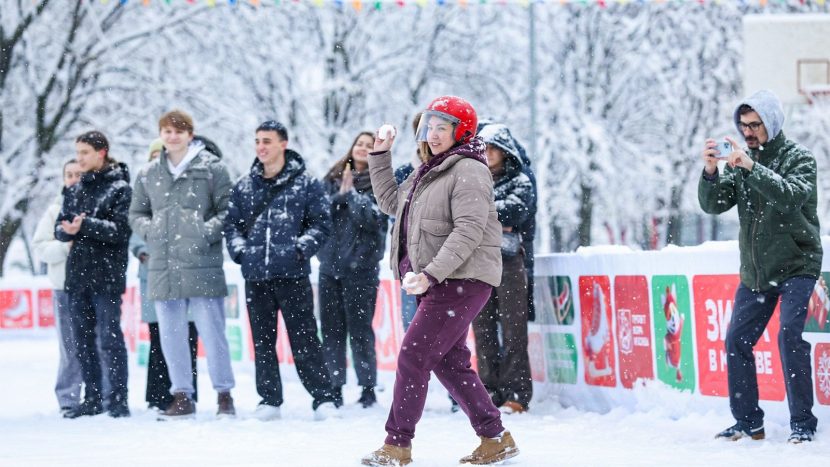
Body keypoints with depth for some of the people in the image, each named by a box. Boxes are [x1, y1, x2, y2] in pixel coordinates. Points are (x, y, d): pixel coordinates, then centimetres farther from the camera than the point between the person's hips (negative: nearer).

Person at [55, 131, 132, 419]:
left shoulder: (120, 187, -4)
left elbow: (121, 229, -12)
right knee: (82, 339, 8)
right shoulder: (76, 190, 16)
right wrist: (68, 230, -11)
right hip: (78, 273, 7)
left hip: (107, 273, -7)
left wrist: (86, 226, -22)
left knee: (110, 336, -9)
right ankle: (92, 399, 15)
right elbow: (60, 227, 12)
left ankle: (118, 399, -6)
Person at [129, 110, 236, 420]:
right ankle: (182, 397, 14)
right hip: (162, 265, 4)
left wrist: (208, 231, -14)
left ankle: (224, 394, 6)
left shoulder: (211, 168, 1)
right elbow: (136, 214, 21)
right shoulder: (148, 174, 13)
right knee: (170, 334, 7)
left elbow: (228, 209, 0)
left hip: (202, 263, -4)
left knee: (211, 330, -3)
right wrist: (150, 230, 2)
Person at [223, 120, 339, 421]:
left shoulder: (305, 184, 1)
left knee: (304, 339, -4)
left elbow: (321, 224, 1)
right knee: (262, 341, 8)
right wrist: (239, 250, 2)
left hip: (292, 275, -4)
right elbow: (232, 224, 18)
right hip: (255, 276, 4)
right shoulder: (244, 187, 12)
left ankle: (323, 398, 1)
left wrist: (300, 249, -11)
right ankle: (269, 399, 14)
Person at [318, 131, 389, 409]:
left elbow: (374, 219, -12)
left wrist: (352, 194, -14)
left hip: (360, 264, -4)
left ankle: (368, 388, 4)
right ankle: (334, 388, 13)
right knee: (331, 329, 6)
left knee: (360, 329, -4)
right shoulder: (332, 179, 13)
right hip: (330, 262, 4)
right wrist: (340, 195, -9)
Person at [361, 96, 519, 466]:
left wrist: (430, 273, -29)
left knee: (413, 356, -11)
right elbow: (391, 202, 30)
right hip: (436, 282, 10)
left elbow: (469, 230, -22)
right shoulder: (430, 172, 18)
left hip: (462, 280, -10)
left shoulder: (468, 171, -12)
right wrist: (380, 156, 21)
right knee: (449, 362, 10)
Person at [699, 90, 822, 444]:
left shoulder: (798, 158, -8)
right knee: (737, 341, 2)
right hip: (754, 271, 6)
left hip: (796, 267, -6)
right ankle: (748, 423, 14)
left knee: (789, 336, -18)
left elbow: (792, 197, -27)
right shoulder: (741, 161, 7)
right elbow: (713, 204, -1)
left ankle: (802, 424, -11)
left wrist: (752, 168, -36)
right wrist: (711, 172, -20)